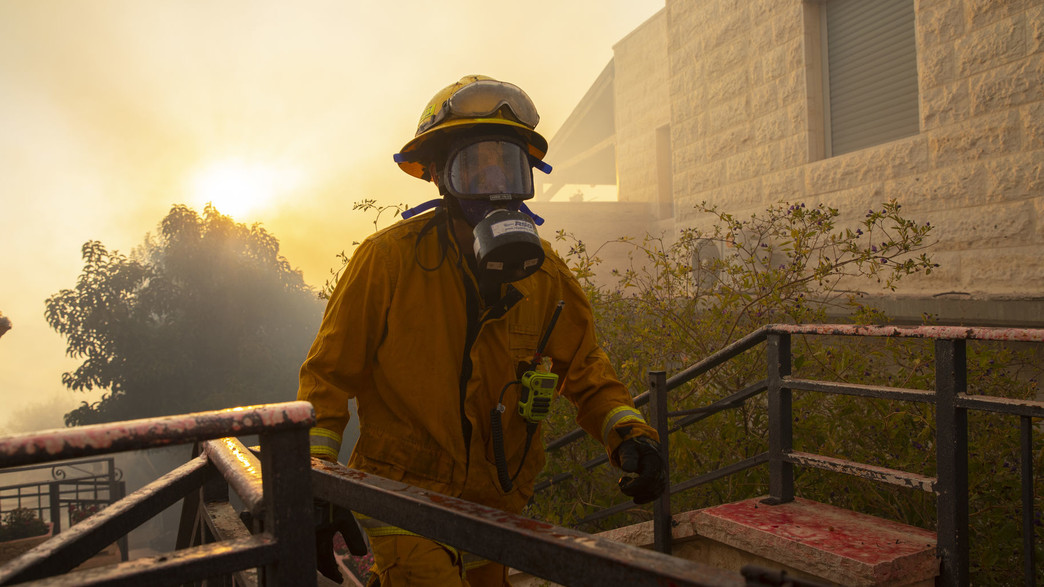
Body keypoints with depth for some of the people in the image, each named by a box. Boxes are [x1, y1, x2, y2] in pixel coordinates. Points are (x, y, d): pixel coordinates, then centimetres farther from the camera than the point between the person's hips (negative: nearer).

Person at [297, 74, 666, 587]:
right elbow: (330, 373, -6)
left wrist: (628, 434, -12)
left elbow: (586, 374, 5)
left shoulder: (544, 273, -4)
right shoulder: (389, 258, -14)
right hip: (404, 500, -4)